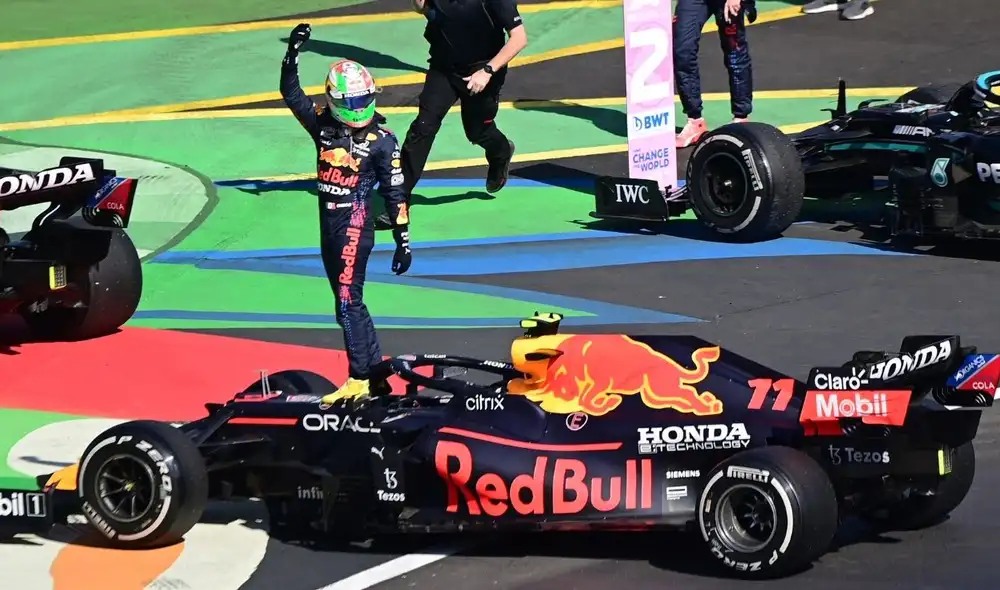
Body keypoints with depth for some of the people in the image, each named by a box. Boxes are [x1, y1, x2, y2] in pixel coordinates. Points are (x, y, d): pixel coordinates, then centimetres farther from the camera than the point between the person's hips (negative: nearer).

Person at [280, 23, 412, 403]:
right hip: (328, 225, 6)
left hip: (355, 224, -6)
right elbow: (292, 94, 5)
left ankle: (359, 379, -11)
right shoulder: (323, 126, 6)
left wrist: (403, 240, -1)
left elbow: (395, 194, -2)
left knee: (348, 301, -12)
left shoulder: (382, 141, -6)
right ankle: (375, 369, 21)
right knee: (348, 302, 12)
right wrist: (292, 55, -9)